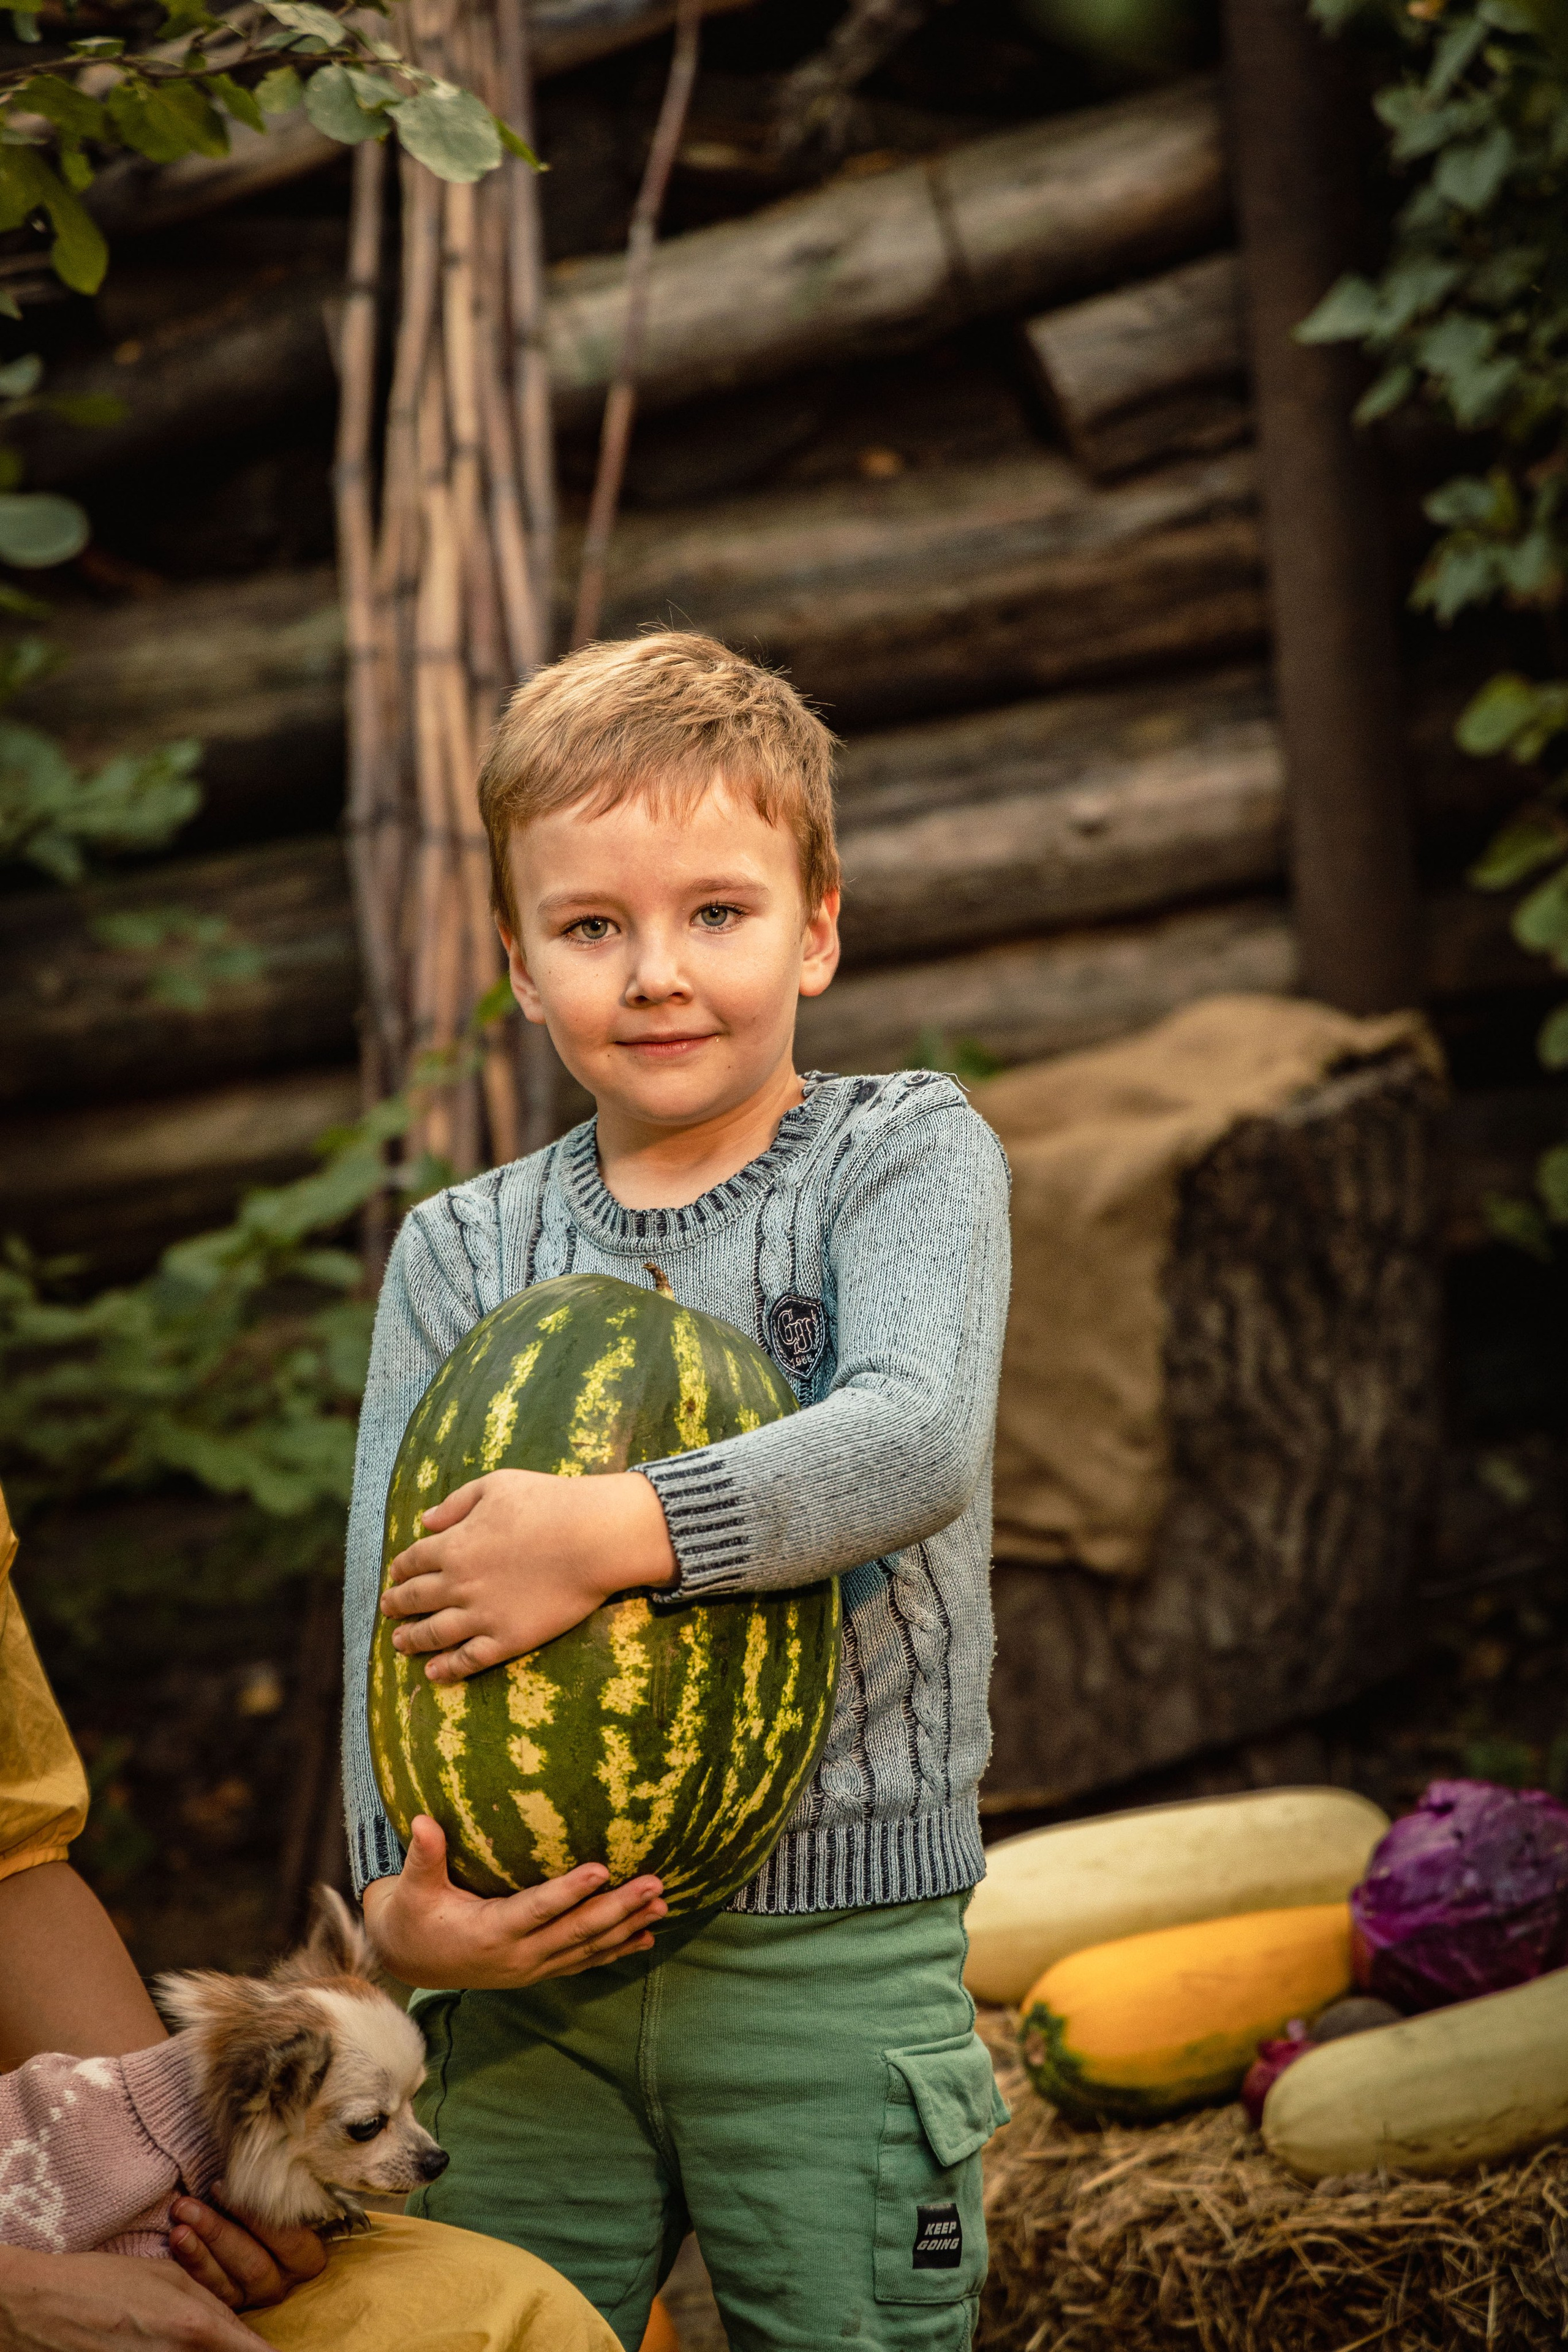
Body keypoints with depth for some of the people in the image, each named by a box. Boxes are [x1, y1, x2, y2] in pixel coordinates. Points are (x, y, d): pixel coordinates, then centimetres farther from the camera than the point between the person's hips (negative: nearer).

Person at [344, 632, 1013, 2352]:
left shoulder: (907, 1156, -1)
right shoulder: (460, 1254, 7)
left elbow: (917, 1444, -19)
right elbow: (391, 1601, 0)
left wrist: (610, 1532, -30)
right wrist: (400, 1895, -15)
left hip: (832, 1951, -3)